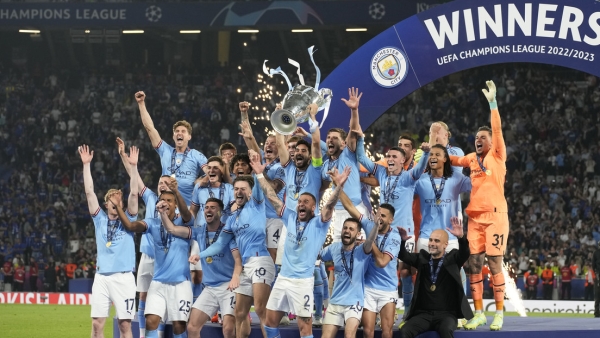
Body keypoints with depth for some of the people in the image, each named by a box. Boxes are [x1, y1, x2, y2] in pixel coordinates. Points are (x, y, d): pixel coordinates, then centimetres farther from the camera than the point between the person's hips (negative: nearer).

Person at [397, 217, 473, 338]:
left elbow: (465, 253, -15)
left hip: (446, 314, -3)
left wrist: (461, 237, -36)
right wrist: (402, 241, -19)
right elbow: (403, 255, 4)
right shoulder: (423, 258, 12)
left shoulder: (452, 259, 3)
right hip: (424, 313, 3)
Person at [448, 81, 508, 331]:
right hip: (475, 216, 5)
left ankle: (499, 314, -2)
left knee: (494, 263, -6)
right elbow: (453, 160, 27)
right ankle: (479, 313, 8)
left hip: (495, 215, -5)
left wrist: (492, 102, -15)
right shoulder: (472, 159, 15)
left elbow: (497, 130, -9)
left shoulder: (497, 156, 1)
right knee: (474, 264, 2)